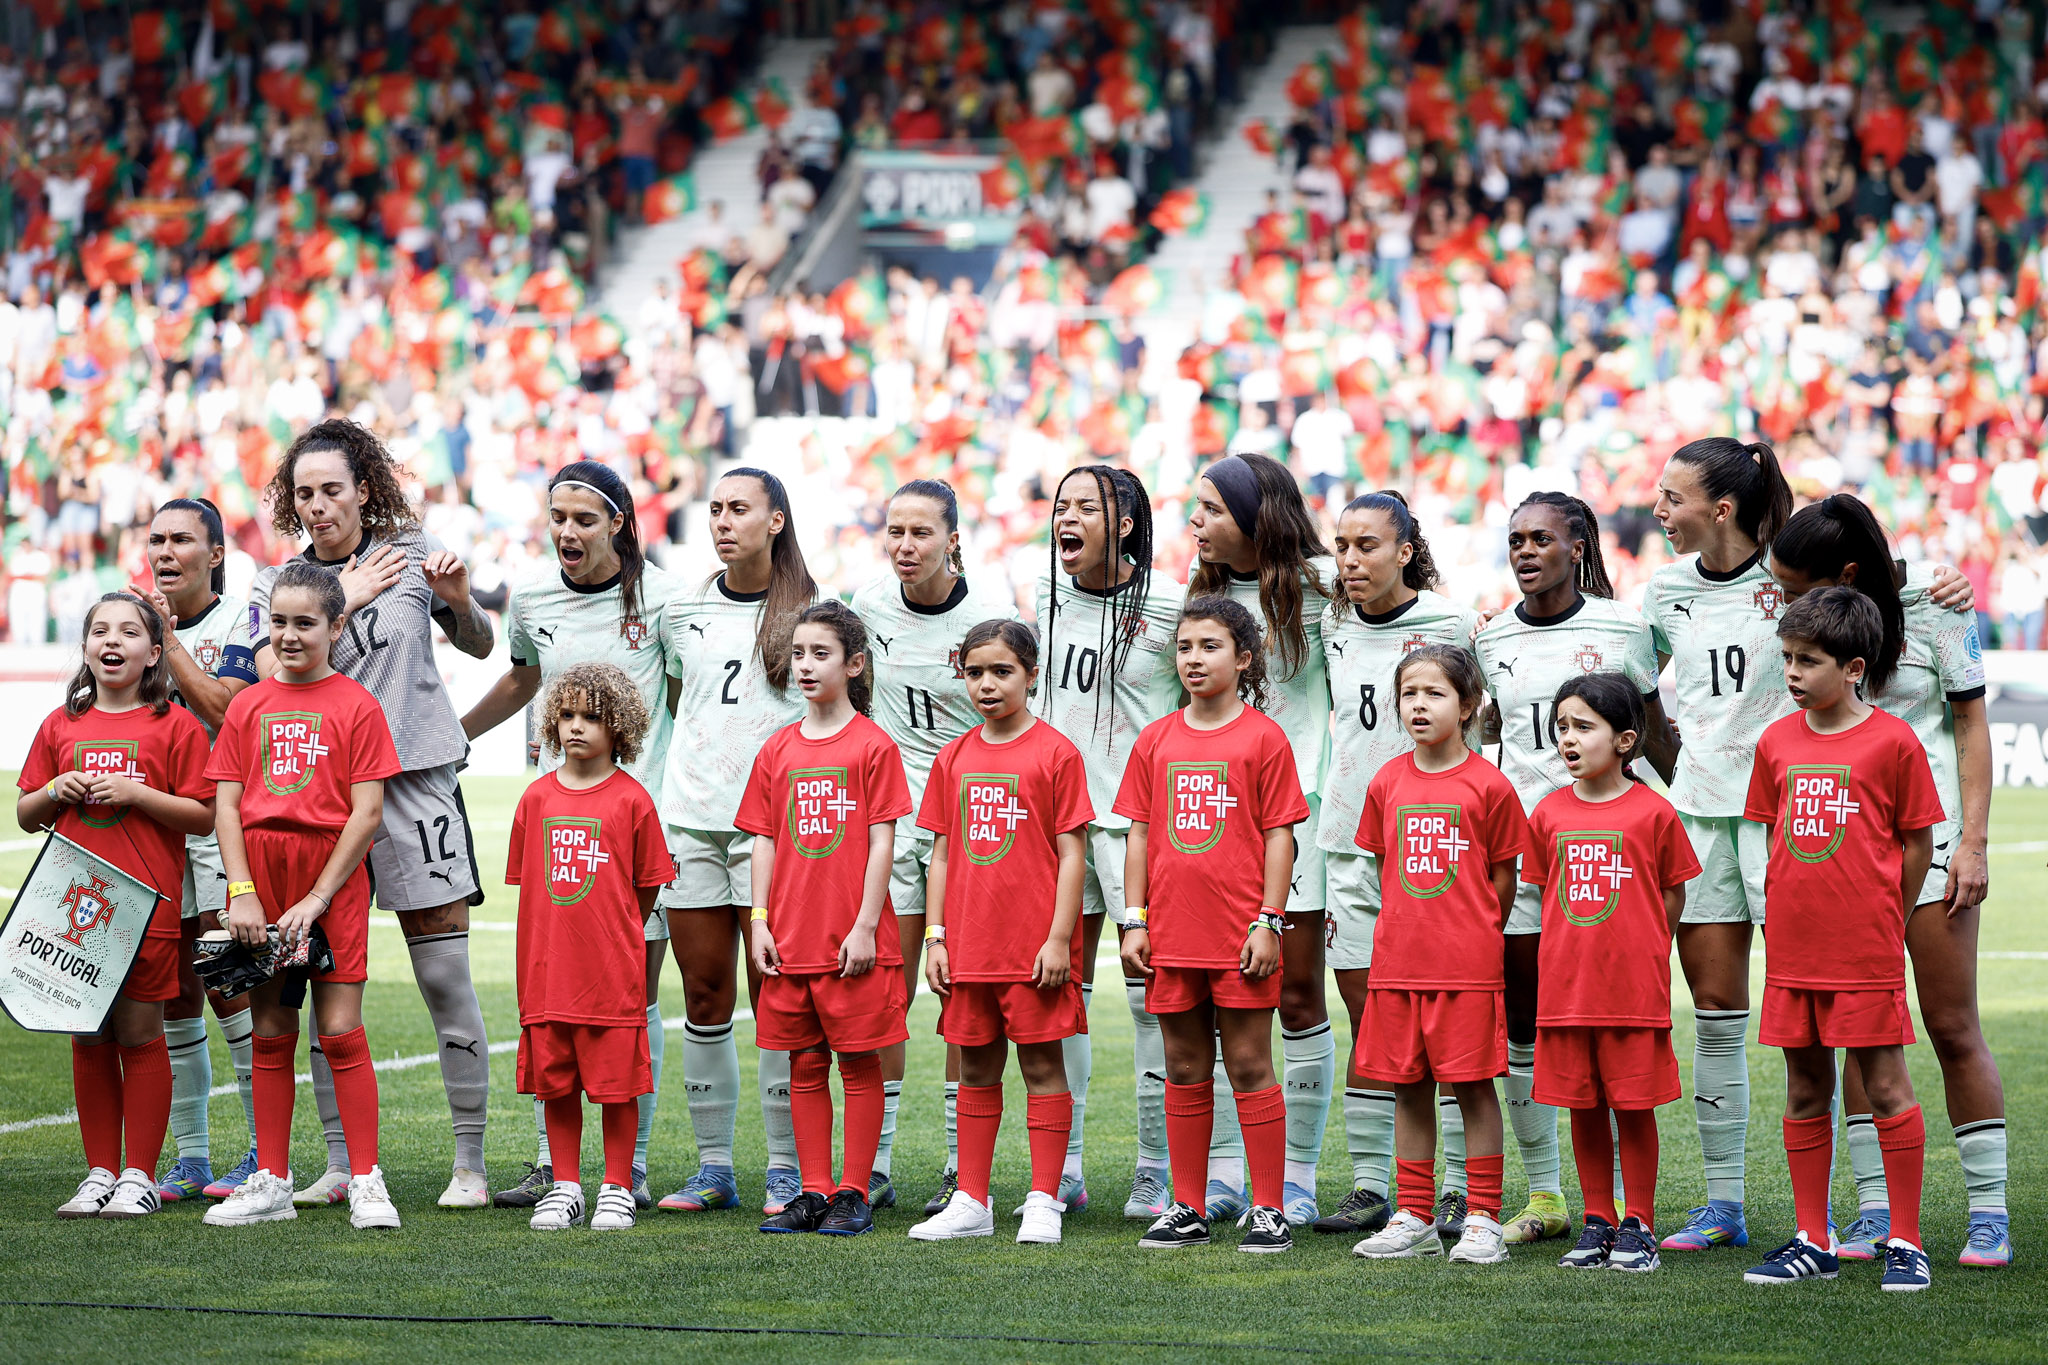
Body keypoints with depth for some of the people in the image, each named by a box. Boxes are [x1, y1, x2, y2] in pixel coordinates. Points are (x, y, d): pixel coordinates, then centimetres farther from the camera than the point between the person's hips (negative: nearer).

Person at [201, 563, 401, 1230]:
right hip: (259, 874, 4)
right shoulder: (248, 705, 10)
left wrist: (316, 899, -11)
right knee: (270, 1033, 7)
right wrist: (242, 893, -6)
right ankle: (271, 1184, 12)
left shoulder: (356, 705, -1)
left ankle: (365, 1182, -2)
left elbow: (367, 813, -6)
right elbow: (227, 805, 6)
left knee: (340, 1030, -7)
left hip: (334, 876, -4)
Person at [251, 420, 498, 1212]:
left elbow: (480, 647, 18)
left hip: (415, 775, -2)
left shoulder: (413, 552, 6)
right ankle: (341, 1163, 10)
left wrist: (458, 600, -2)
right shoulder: (276, 586, 8)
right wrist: (345, 603, -10)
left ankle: (470, 1163, 2)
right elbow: (277, 677, -8)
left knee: (445, 977, -3)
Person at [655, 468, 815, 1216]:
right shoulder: (684, 609, 12)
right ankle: (713, 1167, 10)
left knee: (773, 990, -6)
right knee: (703, 989, 4)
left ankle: (787, 1169, 0)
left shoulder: (809, 614, 1)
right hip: (689, 815, 4)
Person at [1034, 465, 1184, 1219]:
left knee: (1152, 992, -4)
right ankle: (1063, 1166, 13)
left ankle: (1155, 1170, 3)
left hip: (1138, 816, -5)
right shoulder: (1047, 598, 9)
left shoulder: (1169, 607, -6)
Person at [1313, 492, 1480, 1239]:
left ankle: (1460, 1190, 2)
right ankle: (1370, 1187, 11)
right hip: (1351, 841, 5)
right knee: (1367, 1015, 7)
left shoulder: (1451, 625, -6)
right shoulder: (1335, 627, 8)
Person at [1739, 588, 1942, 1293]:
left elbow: (1917, 842, -1)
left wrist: (1883, 922, 2)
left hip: (1866, 954, -5)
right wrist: (1786, 912, 9)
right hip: (1792, 949, 5)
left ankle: (1905, 1243, 6)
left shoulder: (1892, 740, -7)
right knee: (1804, 1091, 11)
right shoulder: (1777, 742, 7)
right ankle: (1812, 1242, 19)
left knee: (1886, 1087, -1)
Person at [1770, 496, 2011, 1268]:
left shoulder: (1932, 610, -6)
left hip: (1929, 834, -3)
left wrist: (1973, 843, -6)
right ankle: (1876, 1208, 5)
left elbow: (1971, 726, -1)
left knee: (1952, 1029, -3)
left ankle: (1990, 1210, 2)